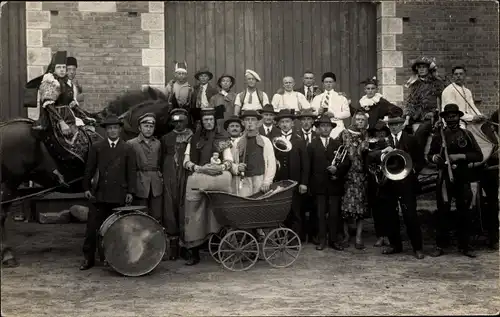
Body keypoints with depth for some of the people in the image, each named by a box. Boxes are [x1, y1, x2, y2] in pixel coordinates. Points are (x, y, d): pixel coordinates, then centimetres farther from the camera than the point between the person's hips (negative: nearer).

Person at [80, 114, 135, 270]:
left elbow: (131, 172, 5)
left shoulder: (127, 149, 7)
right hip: (99, 193, 1)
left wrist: (130, 191, 0)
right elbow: (89, 169, 10)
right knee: (92, 227, 1)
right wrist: (87, 187, 4)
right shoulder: (96, 147, 9)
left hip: (118, 195, -1)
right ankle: (89, 258, 10)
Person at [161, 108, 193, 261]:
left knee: (185, 207, -6)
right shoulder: (166, 138, 17)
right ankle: (173, 244, 4)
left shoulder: (193, 138, 10)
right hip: (170, 178, 2)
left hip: (187, 176, -2)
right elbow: (162, 160, 17)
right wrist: (162, 174, 7)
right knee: (170, 208, -2)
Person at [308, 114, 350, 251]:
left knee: (334, 213, 1)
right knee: (320, 213, 1)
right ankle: (321, 240, 8)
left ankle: (333, 240, 9)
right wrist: (306, 183, -4)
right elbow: (308, 166, 3)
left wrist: (337, 168, -12)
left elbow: (346, 162, 7)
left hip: (334, 184, 1)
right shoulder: (312, 145, 7)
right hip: (319, 185, -1)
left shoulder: (338, 144, 12)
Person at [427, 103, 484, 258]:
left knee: (464, 212, 6)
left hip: (463, 178, 1)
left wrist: (461, 156, -14)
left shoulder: (466, 135, 4)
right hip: (445, 177, 0)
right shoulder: (438, 136, 6)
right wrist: (434, 157, -11)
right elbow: (429, 155, 12)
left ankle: (464, 246, 17)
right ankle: (440, 246, 8)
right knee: (442, 212, -1)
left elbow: (479, 155, 0)